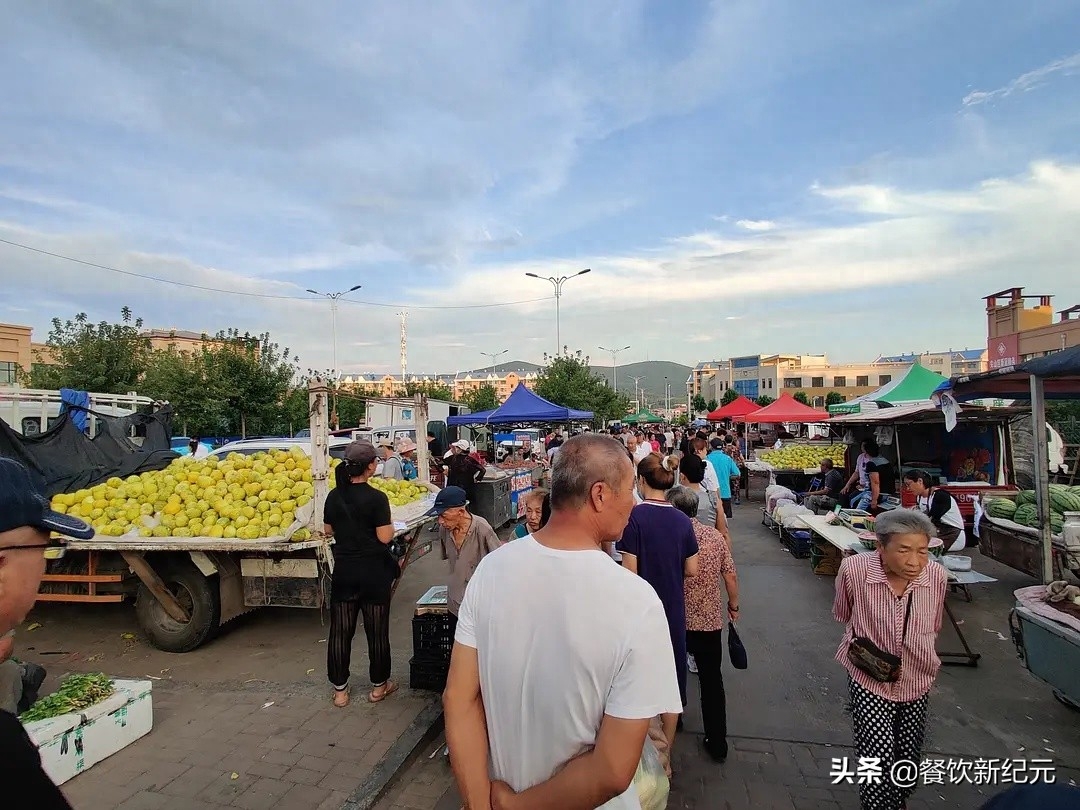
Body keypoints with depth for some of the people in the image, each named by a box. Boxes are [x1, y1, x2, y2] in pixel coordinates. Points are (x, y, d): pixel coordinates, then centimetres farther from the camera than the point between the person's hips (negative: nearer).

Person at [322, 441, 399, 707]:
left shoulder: (334, 496, 0)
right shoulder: (376, 498, -16)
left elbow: (328, 530, 10)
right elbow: (385, 537, -16)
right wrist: (391, 525, 3)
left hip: (343, 570, 4)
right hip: (373, 571, -4)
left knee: (340, 631, 13)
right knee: (377, 630, 10)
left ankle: (339, 689, 23)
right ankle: (379, 685, 23)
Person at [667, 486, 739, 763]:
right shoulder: (716, 536, -6)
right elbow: (731, 577, -1)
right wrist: (734, 605, 15)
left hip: (676, 621, -2)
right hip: (710, 620, 2)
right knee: (712, 680, 14)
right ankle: (717, 742, 19)